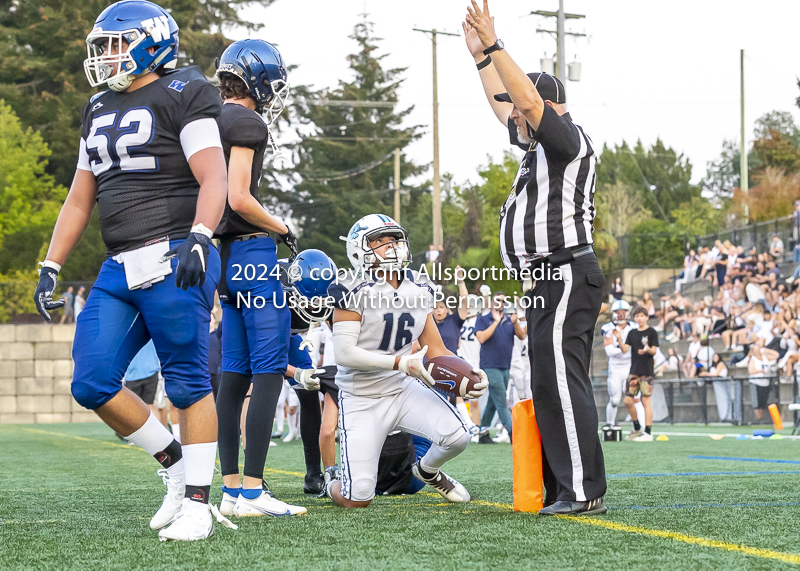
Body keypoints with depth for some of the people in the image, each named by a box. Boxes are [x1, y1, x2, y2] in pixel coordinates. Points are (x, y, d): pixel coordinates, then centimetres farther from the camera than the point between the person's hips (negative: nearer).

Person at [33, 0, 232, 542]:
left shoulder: (180, 98, -3)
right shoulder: (99, 111, 20)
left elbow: (213, 179, -14)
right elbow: (80, 200, 24)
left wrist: (199, 237, -30)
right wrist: (51, 268, 17)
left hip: (173, 263, -8)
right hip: (120, 271, 8)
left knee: (189, 384, -3)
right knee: (93, 384, 0)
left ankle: (197, 502, 5)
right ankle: (177, 464, 16)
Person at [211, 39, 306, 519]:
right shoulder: (246, 123, -12)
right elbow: (239, 199, -20)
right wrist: (282, 229, -5)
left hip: (225, 258, 9)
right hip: (252, 251, -9)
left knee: (236, 371, 10)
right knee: (270, 369, -8)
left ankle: (231, 486, 11)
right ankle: (252, 491, -12)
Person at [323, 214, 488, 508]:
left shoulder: (418, 290, 4)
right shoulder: (355, 293, -14)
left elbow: (436, 350, 8)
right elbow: (344, 353, -21)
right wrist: (400, 363, -28)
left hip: (404, 388, 5)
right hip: (362, 398, -5)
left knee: (457, 436, -21)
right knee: (358, 500, -12)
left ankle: (427, 470, 17)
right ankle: (333, 481, 28)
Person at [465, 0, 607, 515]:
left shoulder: (568, 141, -8)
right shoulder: (538, 146, 19)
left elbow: (528, 99, -21)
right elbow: (505, 106, 34)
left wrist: (495, 45, -16)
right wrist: (479, 55, 32)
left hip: (567, 274, -11)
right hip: (544, 279, 11)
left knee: (560, 381, -16)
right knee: (550, 385, 9)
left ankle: (585, 490, -18)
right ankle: (562, 490, 12)